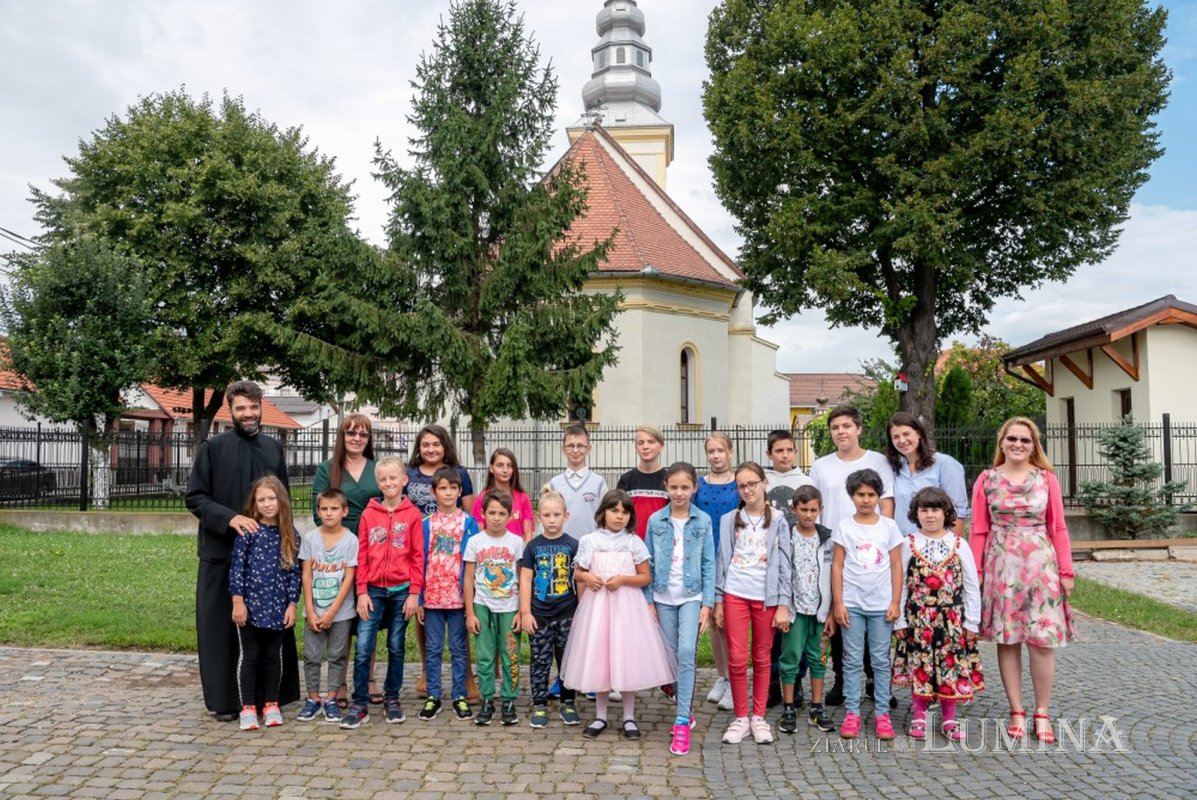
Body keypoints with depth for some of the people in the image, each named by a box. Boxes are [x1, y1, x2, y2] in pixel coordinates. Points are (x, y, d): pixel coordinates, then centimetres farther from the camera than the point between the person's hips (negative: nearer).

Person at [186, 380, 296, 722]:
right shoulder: (213, 447, -3)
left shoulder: (274, 447, 9)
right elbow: (194, 498, -6)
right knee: (221, 626, 4)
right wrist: (230, 518, -20)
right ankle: (223, 700, 15)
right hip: (222, 552, -3)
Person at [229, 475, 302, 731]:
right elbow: (236, 567, -6)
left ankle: (271, 705, 24)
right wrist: (237, 601, -10)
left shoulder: (290, 535, 2)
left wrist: (292, 604, 1)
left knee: (274, 656, 12)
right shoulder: (248, 531, -6)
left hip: (278, 608, 3)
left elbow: (294, 572, 5)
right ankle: (248, 708, 16)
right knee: (249, 656, 6)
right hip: (250, 605, -3)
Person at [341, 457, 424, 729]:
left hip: (401, 591, -1)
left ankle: (392, 699, 23)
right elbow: (362, 555, 3)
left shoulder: (413, 514, -1)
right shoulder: (369, 514, 3)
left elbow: (418, 556, -2)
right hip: (373, 590, 1)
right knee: (362, 648, -4)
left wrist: (414, 593, -6)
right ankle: (360, 704, 6)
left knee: (396, 647, 10)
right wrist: (362, 592, -2)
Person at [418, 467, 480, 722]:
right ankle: (433, 696, 19)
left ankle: (460, 696, 16)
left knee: (459, 648, 7)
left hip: (459, 595, -1)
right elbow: (420, 562, 4)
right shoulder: (426, 524, 4)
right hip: (432, 595, 1)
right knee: (432, 649, 9)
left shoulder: (468, 523, 0)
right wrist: (419, 598, 0)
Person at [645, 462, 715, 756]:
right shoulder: (655, 521, 1)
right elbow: (648, 563, 4)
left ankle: (682, 721, -10)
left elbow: (708, 564, 1)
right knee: (672, 656, 8)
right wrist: (648, 602, 1)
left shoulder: (703, 521, -1)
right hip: (663, 598, 2)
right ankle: (685, 708, 25)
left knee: (686, 653, -15)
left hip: (692, 596, -2)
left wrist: (707, 603, -4)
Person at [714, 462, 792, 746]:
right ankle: (740, 717, 13)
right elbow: (722, 561, 8)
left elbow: (784, 564, 1)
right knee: (737, 659, 0)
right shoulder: (729, 520, 6)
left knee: (762, 659, 8)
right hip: (735, 594, 1)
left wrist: (783, 605, -3)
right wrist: (718, 601, 6)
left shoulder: (777, 520, 3)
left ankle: (759, 717, 20)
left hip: (766, 597, -1)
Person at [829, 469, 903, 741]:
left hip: (881, 605, 1)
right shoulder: (844, 526, 1)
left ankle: (882, 714, 15)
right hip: (851, 604, 0)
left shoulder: (889, 526, 3)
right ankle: (852, 713, 12)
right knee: (853, 661, 5)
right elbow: (837, 566, 2)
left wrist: (895, 602, 0)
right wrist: (838, 603, -3)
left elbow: (896, 566, 5)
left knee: (881, 660, 6)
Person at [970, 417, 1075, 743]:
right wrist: (975, 571, -1)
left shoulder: (1047, 479, 4)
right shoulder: (987, 480, 3)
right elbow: (979, 531, 3)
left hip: (1040, 564, 0)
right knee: (1007, 639, 4)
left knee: (1042, 640, -1)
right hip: (1001, 565, 0)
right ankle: (1017, 712, 15)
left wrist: (1066, 570, 1)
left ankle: (1042, 714, 12)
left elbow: (1058, 529, 5)